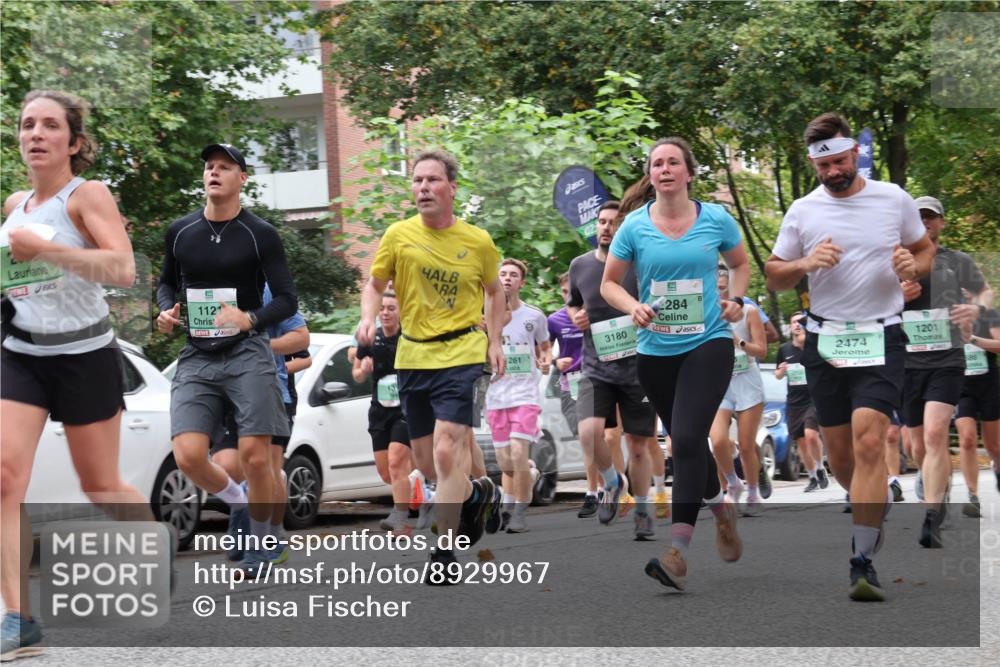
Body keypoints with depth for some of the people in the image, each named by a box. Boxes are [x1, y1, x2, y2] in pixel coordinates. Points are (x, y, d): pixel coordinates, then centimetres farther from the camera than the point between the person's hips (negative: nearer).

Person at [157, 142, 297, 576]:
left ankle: (259, 542, 13)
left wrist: (250, 319, -22)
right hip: (196, 358, 3)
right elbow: (167, 282, 25)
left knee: (255, 456, -9)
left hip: (246, 354, -3)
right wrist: (167, 310, 2)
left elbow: (287, 299, -3)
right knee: (189, 457, -12)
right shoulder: (180, 232, 8)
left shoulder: (260, 235, -2)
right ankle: (238, 501, 19)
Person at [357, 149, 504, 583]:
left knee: (446, 452, -17)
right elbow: (374, 285, 10)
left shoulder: (478, 241, -1)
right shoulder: (399, 235, 0)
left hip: (461, 354, -3)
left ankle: (445, 552, -8)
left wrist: (495, 341, 10)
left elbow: (494, 290, 16)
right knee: (425, 462, 10)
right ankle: (479, 494, 40)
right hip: (412, 356, 3)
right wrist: (368, 318, -9)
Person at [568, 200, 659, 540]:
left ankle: (643, 510, 26)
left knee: (638, 444, 6)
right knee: (589, 431, -21)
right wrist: (576, 317, 1)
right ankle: (612, 483, 8)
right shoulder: (580, 266, 4)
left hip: (637, 368, -1)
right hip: (596, 368, 1)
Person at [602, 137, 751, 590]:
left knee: (687, 439, -19)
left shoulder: (716, 220, -1)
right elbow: (610, 283, 8)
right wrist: (633, 307, -12)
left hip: (708, 342, -3)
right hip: (656, 350, 3)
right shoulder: (634, 226, 0)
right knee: (685, 443, 15)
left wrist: (735, 300, -1)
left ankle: (677, 551, -23)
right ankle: (721, 507, 45)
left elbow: (740, 264, 17)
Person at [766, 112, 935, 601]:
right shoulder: (802, 211, 5)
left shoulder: (894, 199, 2)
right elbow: (774, 275, 10)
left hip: (881, 339, -3)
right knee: (838, 453, 7)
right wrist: (806, 263, -11)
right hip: (824, 341, 3)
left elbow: (925, 248, 15)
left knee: (869, 441, -19)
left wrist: (913, 266, -8)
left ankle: (863, 562, -19)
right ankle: (875, 508, 40)